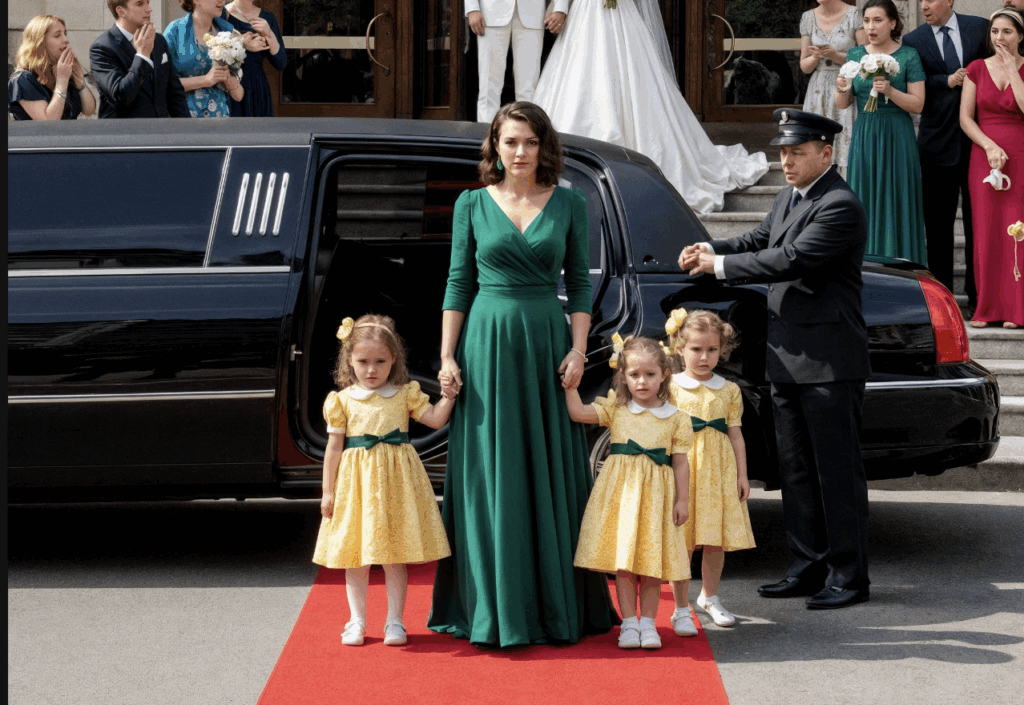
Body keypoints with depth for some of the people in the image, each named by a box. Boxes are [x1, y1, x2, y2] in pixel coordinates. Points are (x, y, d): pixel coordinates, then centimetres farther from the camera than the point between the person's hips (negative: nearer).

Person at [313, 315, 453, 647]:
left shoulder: (405, 394, 4)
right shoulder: (342, 400, 3)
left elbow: (435, 418, 0)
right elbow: (334, 447, 4)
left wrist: (448, 394, -15)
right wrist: (328, 491, 2)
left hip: (394, 480, 0)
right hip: (356, 482, 0)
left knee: (395, 555, 3)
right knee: (355, 556, 5)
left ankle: (395, 621, 12)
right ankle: (357, 621, 16)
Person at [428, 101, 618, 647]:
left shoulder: (569, 204, 5)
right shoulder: (472, 205, 5)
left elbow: (579, 283, 6)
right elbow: (458, 283, 5)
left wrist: (578, 350, -5)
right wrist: (447, 358, -1)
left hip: (547, 342, 0)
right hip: (486, 342, 0)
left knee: (551, 474, 4)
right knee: (489, 477, 1)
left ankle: (557, 604, 13)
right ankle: (494, 607, 8)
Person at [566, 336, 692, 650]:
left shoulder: (675, 418, 5)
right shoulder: (615, 409, 6)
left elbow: (680, 462, 5)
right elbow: (577, 412, -4)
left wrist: (682, 499, 0)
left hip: (656, 494, 0)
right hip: (621, 490, 0)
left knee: (653, 559, 1)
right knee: (623, 558, -1)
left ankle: (647, 622, 11)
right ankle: (629, 623, 7)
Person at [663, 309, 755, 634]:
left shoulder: (729, 390, 9)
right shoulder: (670, 388, 0)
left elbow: (735, 434, 11)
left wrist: (742, 474, 7)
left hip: (720, 471, 3)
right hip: (683, 471, -3)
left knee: (717, 540, 8)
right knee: (683, 543, -5)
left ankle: (709, 597, 30)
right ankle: (681, 610, 4)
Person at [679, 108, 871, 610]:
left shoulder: (840, 206, -16)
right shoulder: (789, 197, 15)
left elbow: (791, 260, -22)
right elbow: (759, 241, 20)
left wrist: (720, 265, -15)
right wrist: (710, 249, 1)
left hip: (828, 361, -9)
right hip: (787, 357, 10)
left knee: (838, 470, -3)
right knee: (796, 468, 13)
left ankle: (849, 576, 4)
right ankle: (809, 568, 21)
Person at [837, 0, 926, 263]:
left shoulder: (908, 56, -1)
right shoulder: (855, 55, 10)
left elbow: (917, 104, -6)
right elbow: (843, 105, 10)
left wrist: (889, 91, -20)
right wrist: (842, 90, -12)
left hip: (897, 140, -3)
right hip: (863, 139, 3)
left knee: (896, 205, -3)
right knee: (865, 204, 2)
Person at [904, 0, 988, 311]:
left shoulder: (979, 28, 4)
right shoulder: (913, 41, 3)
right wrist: (947, 82, -16)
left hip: (978, 137, 0)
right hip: (938, 140, 0)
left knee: (977, 217, 4)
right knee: (938, 221, 3)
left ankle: (977, 292, 12)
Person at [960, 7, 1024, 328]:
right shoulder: (976, 69, 6)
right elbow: (965, 117, 3)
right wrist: (990, 146, -10)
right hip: (984, 155, 2)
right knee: (986, 229, 1)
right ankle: (988, 308, 8)